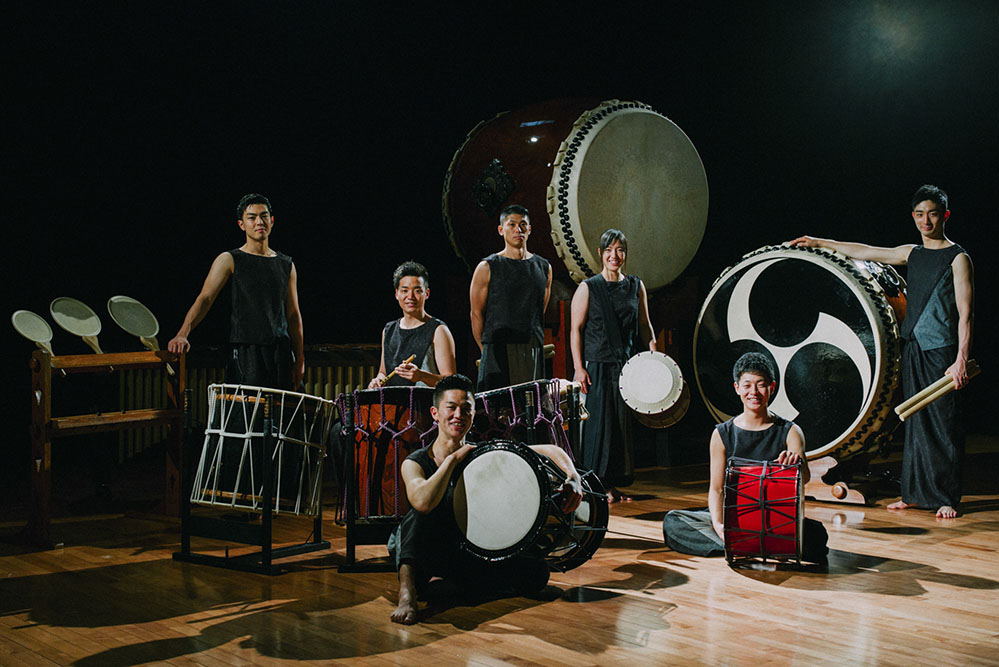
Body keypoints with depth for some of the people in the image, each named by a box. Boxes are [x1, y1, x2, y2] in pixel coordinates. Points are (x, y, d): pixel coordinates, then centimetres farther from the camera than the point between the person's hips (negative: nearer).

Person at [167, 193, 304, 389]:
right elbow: (205, 299, -9)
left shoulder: (286, 265, 14)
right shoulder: (230, 260, 1)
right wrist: (182, 334, -24)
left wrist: (299, 360, 10)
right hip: (245, 352, -4)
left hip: (281, 352, 4)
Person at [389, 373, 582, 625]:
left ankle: (447, 583, -2)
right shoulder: (416, 462, -12)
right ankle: (407, 593, -38)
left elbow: (550, 451, -7)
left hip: (470, 553, 4)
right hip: (423, 554, -4)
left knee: (536, 573, -18)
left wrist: (573, 478, -27)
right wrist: (453, 458, -26)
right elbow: (423, 502, -35)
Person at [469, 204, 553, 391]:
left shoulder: (544, 267, 13)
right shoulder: (487, 268, 1)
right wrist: (486, 350, 1)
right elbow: (476, 314, 2)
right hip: (498, 350, -4)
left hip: (533, 352, 4)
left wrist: (534, 344, 14)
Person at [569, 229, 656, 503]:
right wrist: (579, 368, -11)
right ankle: (596, 484, 5)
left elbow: (644, 325, 16)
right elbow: (576, 329, -5)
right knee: (598, 421, -4)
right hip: (596, 365, -4)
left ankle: (614, 483, 16)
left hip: (626, 365, 4)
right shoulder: (588, 288, -2)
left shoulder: (636, 286, 10)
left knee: (623, 423, 6)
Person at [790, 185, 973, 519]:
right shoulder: (911, 253, 14)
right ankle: (915, 494, 13)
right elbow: (863, 252, 23)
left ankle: (947, 498, 3)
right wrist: (819, 242, 25)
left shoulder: (957, 258, -3)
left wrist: (961, 360, -16)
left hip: (941, 352, -6)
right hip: (911, 349, 6)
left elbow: (965, 313, -8)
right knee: (915, 424, 8)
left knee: (944, 425, -4)